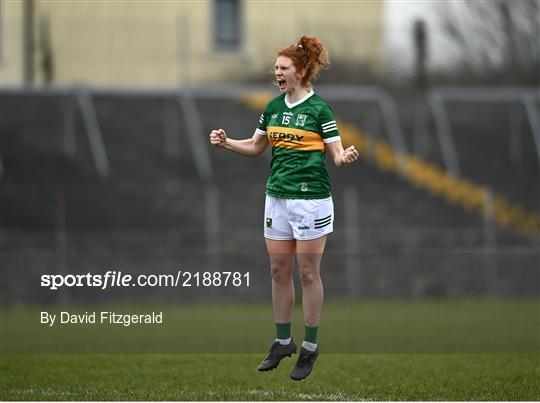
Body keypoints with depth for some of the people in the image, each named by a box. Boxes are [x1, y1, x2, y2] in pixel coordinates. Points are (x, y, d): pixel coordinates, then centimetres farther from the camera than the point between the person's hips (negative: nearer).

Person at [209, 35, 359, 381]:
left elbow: (337, 153, -9)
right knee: (279, 271, 9)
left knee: (308, 273, 0)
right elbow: (255, 147, 19)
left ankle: (310, 348, 7)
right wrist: (226, 143, 3)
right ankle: (283, 342, 20)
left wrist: (346, 157, -31)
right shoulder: (274, 107, 9)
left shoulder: (319, 109, -9)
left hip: (311, 199, -6)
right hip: (277, 197, 6)